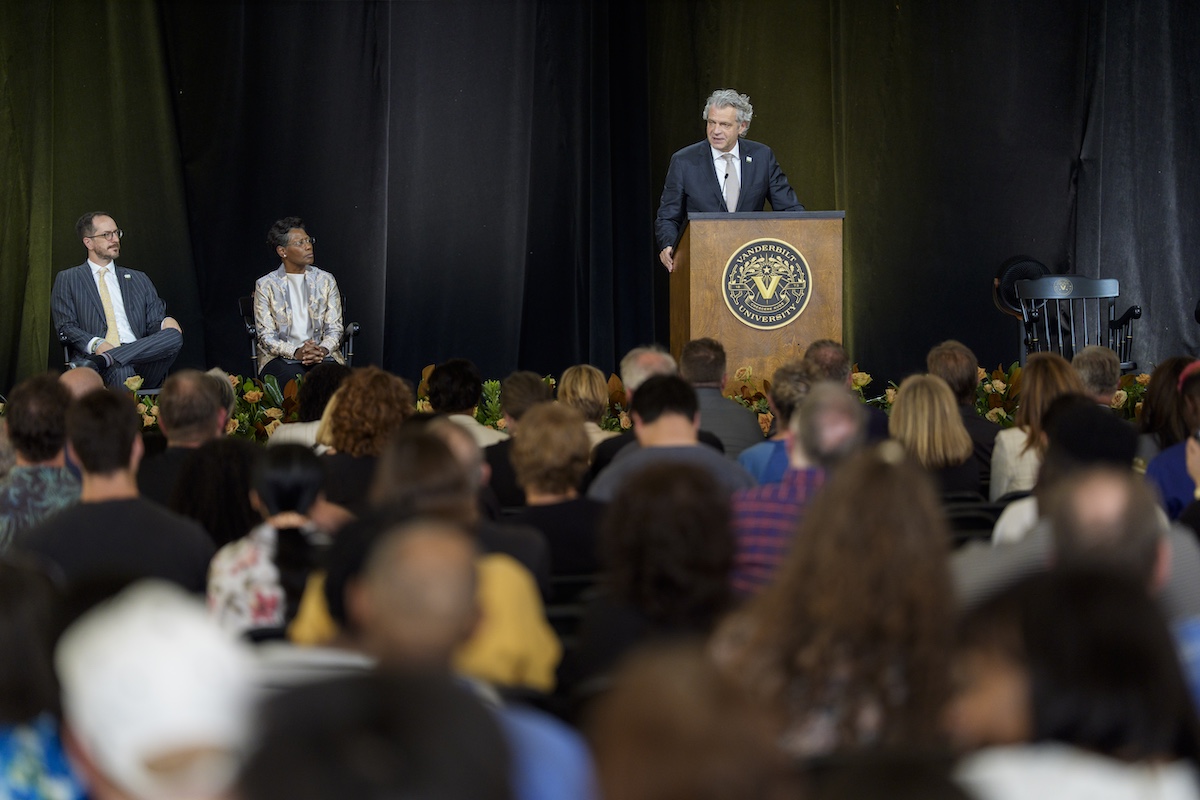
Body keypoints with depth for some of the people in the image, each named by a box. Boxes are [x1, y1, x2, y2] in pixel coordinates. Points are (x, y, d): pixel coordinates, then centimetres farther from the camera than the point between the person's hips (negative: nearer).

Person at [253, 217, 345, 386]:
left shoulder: (325, 280, 12)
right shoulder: (265, 285, 4)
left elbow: (334, 328, 8)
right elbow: (266, 336, -2)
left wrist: (323, 349, -14)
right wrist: (296, 352, -20)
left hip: (322, 355, 2)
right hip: (280, 357, -2)